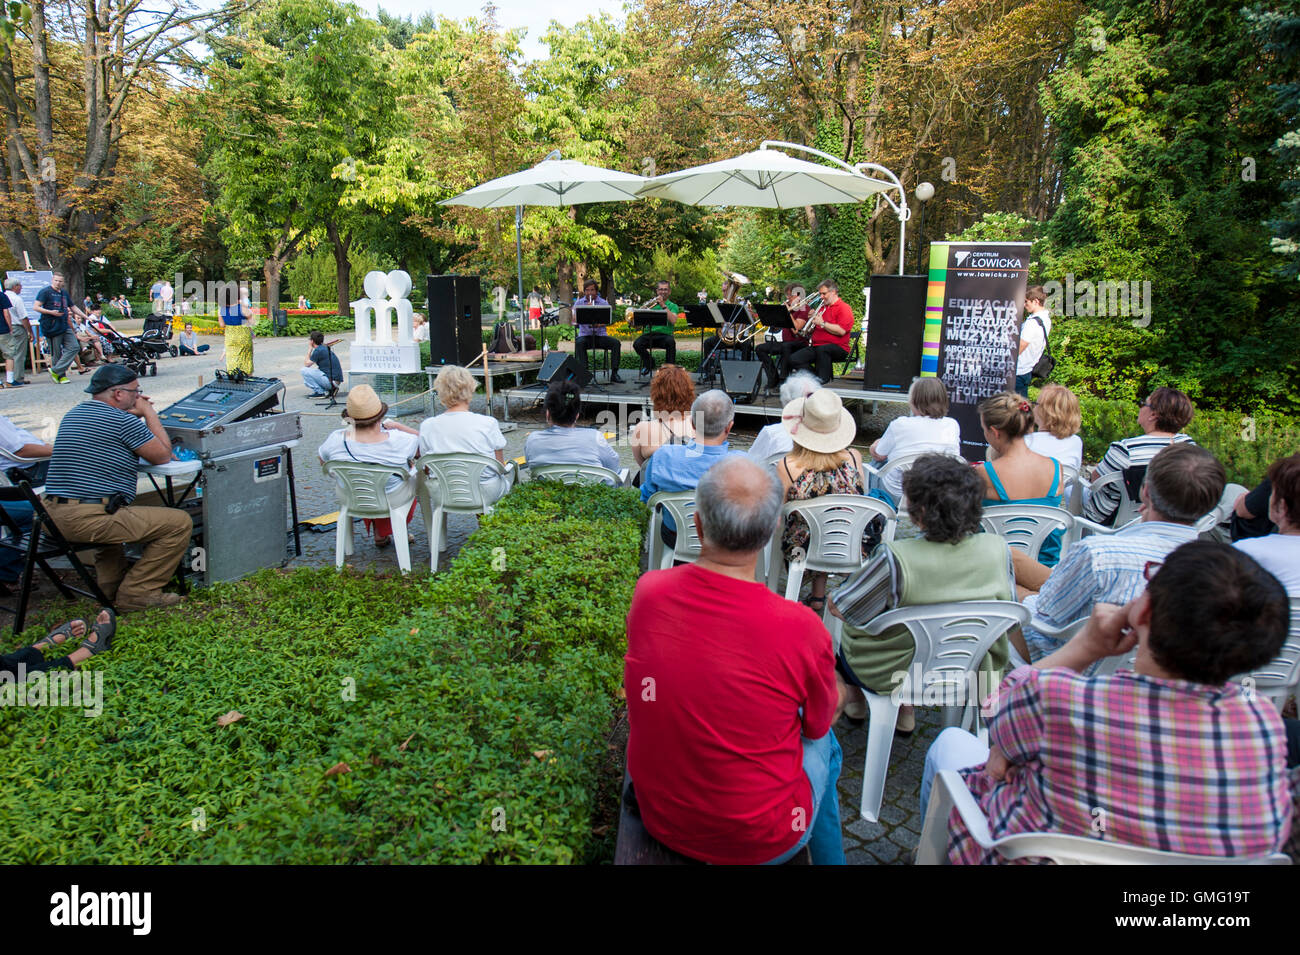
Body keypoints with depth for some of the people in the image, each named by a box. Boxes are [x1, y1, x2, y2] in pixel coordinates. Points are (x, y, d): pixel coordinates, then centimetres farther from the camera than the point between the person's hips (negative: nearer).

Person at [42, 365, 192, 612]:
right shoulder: (123, 420, -10)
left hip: (52, 515, 10)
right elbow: (163, 455, 0)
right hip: (87, 520, -10)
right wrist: (149, 413, 10)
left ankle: (109, 586, 31)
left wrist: (135, 414, 22)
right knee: (180, 522, -6)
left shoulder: (72, 414, 18)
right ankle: (134, 593, -1)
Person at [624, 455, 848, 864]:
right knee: (823, 745, 25)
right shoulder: (800, 628, -28)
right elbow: (818, 724, -7)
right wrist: (837, 693, 16)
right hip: (760, 843, -4)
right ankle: (828, 860, 45)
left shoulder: (647, 591, -16)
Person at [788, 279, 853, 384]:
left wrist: (822, 323, -11)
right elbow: (813, 330, 30)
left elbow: (841, 331, -17)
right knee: (793, 359, -14)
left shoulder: (844, 308, -1)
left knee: (822, 349, -41)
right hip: (816, 346, 7)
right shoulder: (822, 308, 23)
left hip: (838, 348, -7)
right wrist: (812, 318, 8)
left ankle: (824, 382, -35)